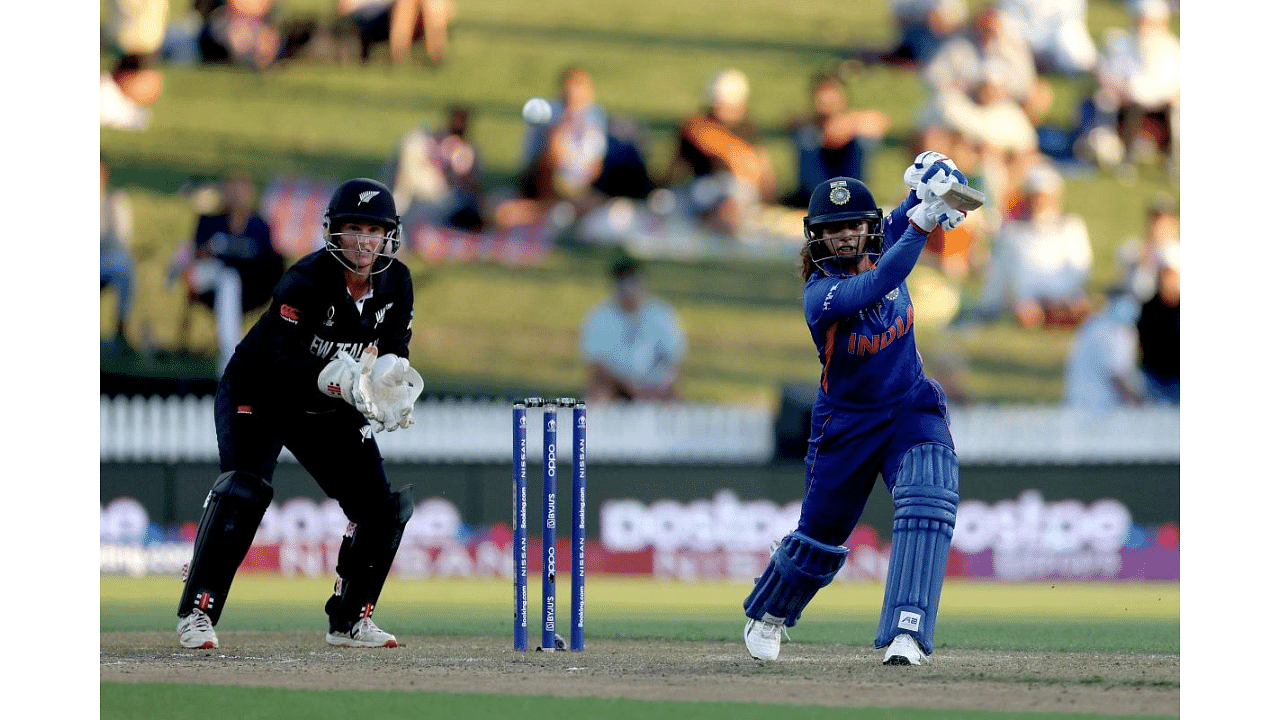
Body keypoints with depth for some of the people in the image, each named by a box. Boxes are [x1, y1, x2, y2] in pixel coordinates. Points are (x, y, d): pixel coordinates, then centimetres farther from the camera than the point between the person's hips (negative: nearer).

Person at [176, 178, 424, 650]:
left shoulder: (395, 283, -9)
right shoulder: (306, 280, -28)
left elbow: (394, 353, -2)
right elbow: (282, 359, -32)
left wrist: (391, 391, -25)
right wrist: (344, 380, -45)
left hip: (328, 408, 6)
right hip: (258, 395, -6)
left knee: (382, 505, -3)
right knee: (243, 492, -26)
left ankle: (350, 619, 13)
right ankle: (196, 613, -19)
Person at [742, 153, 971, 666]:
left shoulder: (884, 248, -6)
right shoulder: (820, 293, -23)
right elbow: (875, 287, -42)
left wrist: (931, 185, -16)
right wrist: (922, 222, -48)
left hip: (912, 408, 3)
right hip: (845, 425, -3)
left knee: (927, 504, -24)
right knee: (820, 535, 11)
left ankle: (906, 635, -30)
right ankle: (766, 615, 42)